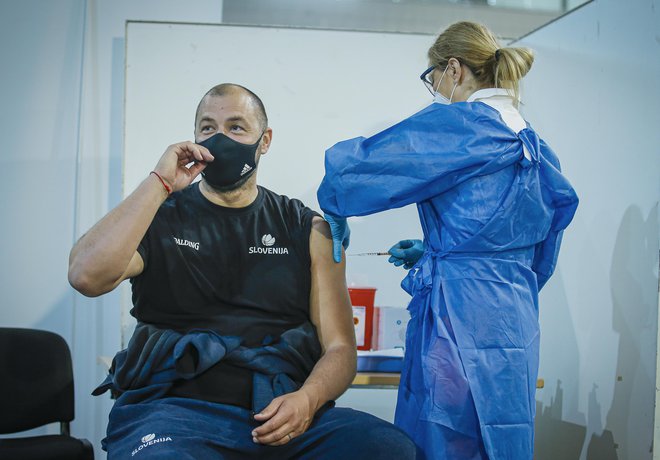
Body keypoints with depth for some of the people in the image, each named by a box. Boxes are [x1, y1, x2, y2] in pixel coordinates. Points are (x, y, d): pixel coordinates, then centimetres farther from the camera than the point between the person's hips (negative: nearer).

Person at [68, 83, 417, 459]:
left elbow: (339, 347, 9)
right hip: (175, 406, -3)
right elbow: (87, 276, -10)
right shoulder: (160, 217, 10)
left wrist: (306, 400, -13)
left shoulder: (308, 230, 13)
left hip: (281, 411, 3)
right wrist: (160, 183, -8)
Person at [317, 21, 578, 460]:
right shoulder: (538, 148, 14)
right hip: (519, 324, 8)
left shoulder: (456, 124, -9)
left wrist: (336, 215, 9)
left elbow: (351, 164, -11)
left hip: (460, 322, -8)